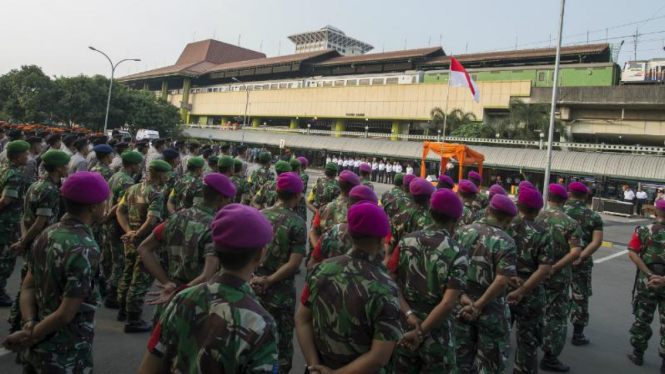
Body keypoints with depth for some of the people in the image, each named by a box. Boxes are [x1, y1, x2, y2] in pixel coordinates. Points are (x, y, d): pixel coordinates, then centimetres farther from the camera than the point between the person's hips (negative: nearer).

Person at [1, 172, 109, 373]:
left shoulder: (47, 234, 0)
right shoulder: (85, 250, -25)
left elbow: (28, 287, 2)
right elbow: (65, 314, -25)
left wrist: (29, 325, -9)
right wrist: (31, 336, -11)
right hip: (66, 354, -7)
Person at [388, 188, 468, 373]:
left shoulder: (407, 241, -4)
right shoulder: (456, 253, -15)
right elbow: (447, 304, -22)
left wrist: (408, 314, -12)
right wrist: (420, 333, -17)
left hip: (403, 327, 3)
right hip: (435, 333, -3)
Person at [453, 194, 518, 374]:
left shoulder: (462, 231, -2)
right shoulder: (506, 242, -14)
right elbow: (501, 281, -23)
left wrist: (462, 295, -8)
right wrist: (478, 306, -19)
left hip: (462, 303, 4)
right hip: (490, 306, -4)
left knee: (460, 356, 19)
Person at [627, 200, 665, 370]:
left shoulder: (643, 231, -2)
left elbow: (633, 253, -14)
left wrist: (649, 275, -16)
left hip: (646, 280, 1)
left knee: (642, 319, 15)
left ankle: (638, 353, 25)